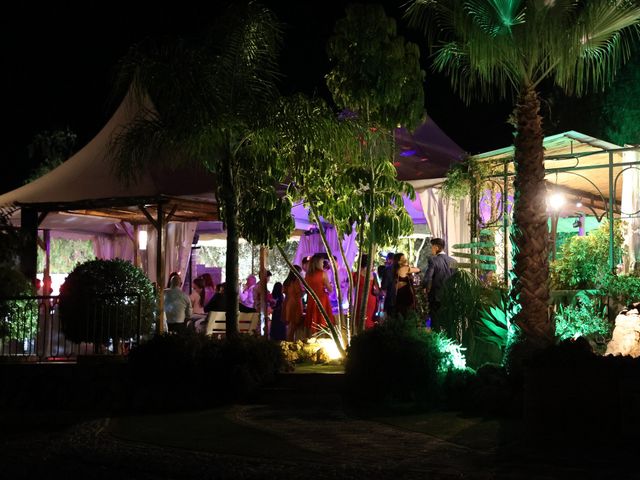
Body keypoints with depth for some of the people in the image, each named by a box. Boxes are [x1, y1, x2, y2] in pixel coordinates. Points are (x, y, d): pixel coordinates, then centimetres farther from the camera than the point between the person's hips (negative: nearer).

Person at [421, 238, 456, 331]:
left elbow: (427, 278, -20)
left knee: (436, 324, 2)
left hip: (436, 296, -5)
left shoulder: (433, 260, -14)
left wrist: (426, 288, -1)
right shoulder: (452, 261, 2)